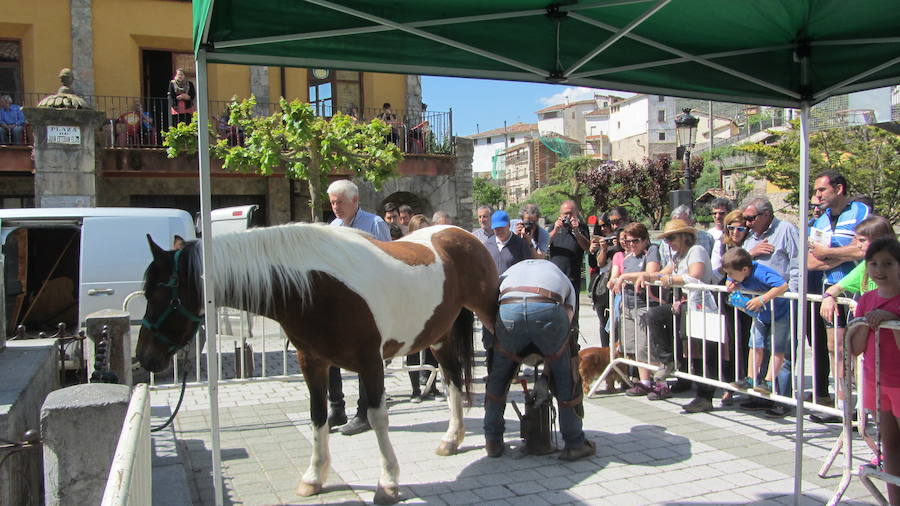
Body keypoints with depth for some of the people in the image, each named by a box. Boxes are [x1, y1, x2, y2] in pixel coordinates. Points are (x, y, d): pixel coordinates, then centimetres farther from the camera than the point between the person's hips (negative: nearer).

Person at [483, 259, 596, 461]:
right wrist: (547, 359, 32)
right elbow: (568, 316, 24)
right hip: (549, 308, -1)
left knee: (498, 376, 24)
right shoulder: (564, 280, 39)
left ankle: (493, 441, 31)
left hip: (508, 309, 1)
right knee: (565, 377, 20)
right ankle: (575, 443, 27)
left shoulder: (509, 272, 42)